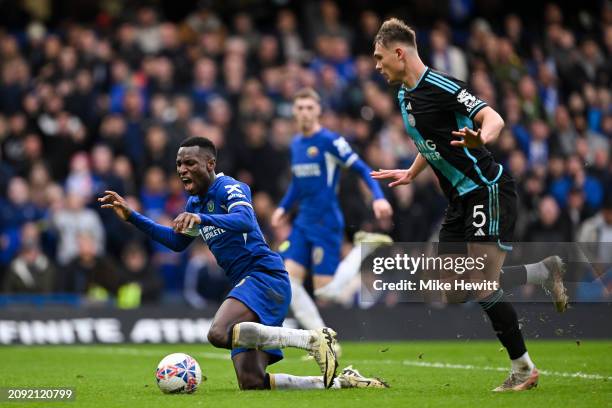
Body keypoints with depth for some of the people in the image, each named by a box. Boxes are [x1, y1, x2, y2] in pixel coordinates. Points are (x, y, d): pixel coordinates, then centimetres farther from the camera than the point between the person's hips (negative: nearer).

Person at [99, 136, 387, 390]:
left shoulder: (228, 188, -7)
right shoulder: (195, 202, 19)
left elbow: (245, 220, -28)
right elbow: (177, 242, 32)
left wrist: (201, 219, -43)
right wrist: (132, 217, 24)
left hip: (265, 275, -9)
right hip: (247, 285, 9)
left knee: (219, 334, -35)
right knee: (251, 383, -3)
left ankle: (312, 339, -25)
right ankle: (340, 381, 9)